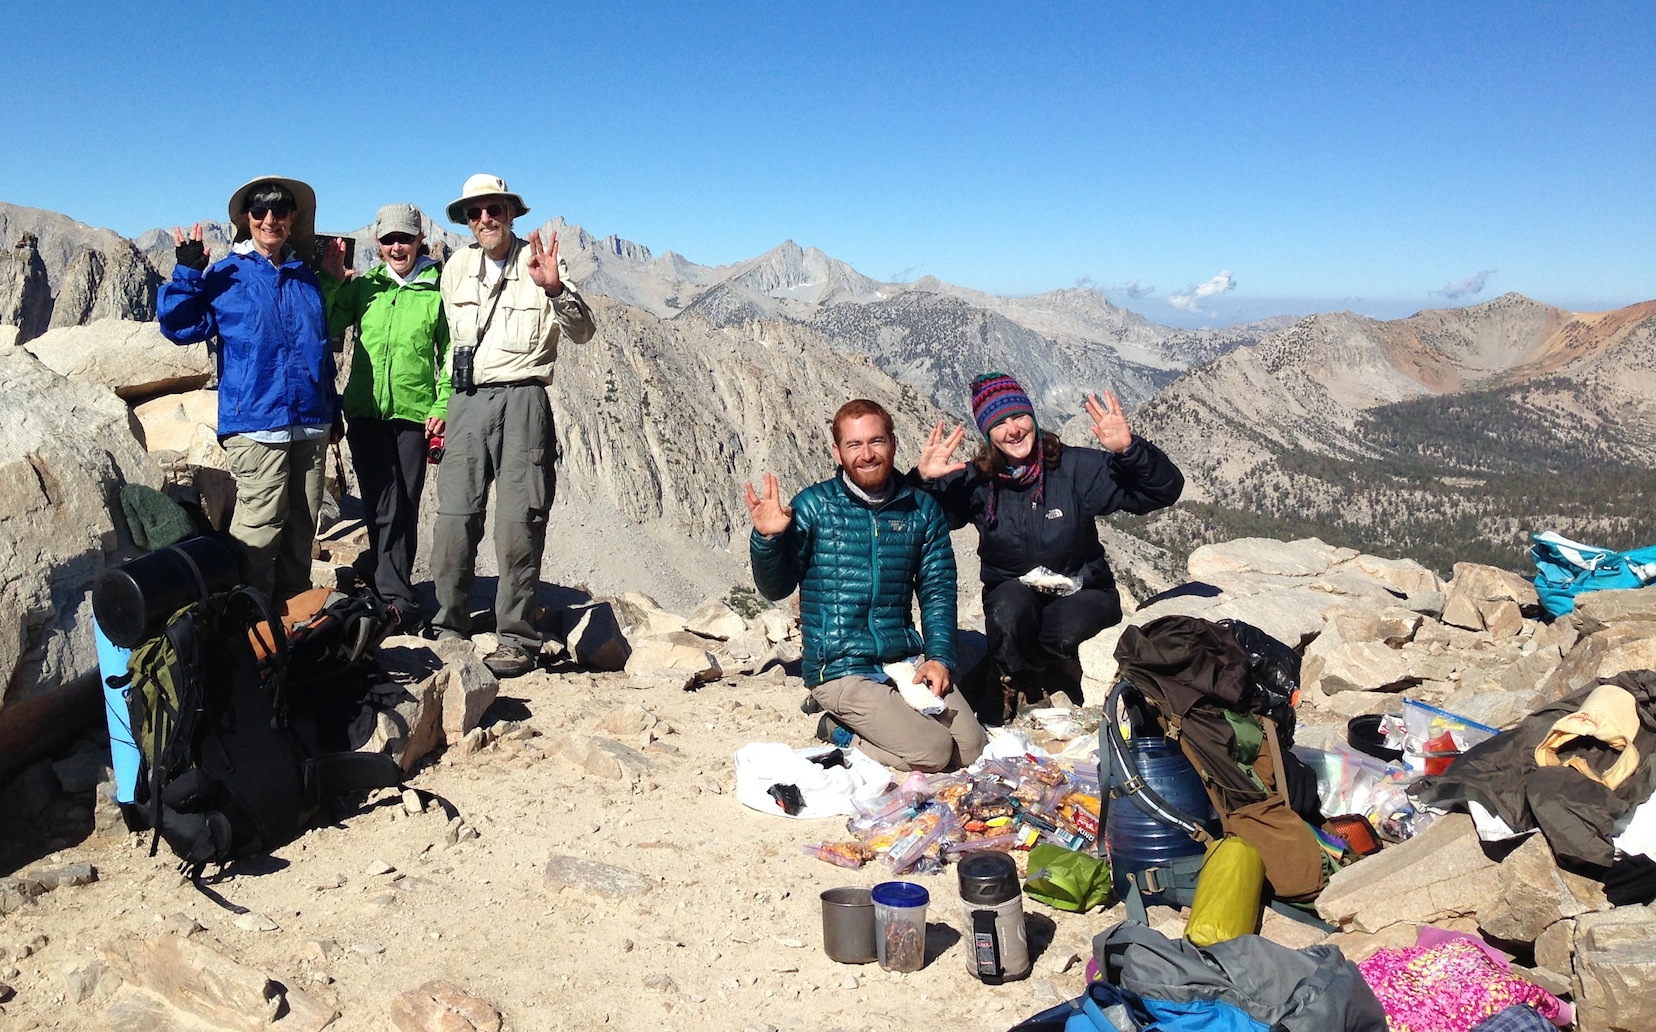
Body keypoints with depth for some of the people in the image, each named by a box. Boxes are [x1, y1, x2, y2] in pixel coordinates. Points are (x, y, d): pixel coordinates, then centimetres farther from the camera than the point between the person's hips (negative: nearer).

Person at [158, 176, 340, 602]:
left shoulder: (306, 278, 16)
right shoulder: (225, 275, 2)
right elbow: (180, 325, -4)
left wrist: (332, 409, 23)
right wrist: (188, 272, -13)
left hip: (310, 424, 5)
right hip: (256, 422, -5)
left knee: (302, 527, 10)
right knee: (259, 526, -8)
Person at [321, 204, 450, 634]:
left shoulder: (437, 291, 2)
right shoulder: (363, 286, 9)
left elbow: (451, 355, 4)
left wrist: (443, 407, -4)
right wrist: (332, 280, -4)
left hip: (415, 415, -1)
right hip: (366, 411, 1)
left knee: (404, 508, 5)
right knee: (382, 507, -1)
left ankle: (375, 570, 25)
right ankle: (398, 599, 4)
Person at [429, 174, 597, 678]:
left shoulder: (536, 263, 0)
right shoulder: (456, 268, 14)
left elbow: (583, 332, -10)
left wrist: (553, 288, -26)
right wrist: (445, 403, 24)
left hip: (522, 401, -4)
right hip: (467, 403, 4)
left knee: (518, 523, -7)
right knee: (453, 518, 0)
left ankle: (516, 639, -1)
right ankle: (450, 627, 12)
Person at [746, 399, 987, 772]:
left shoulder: (922, 509, 6)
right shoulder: (813, 506, -4)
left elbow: (938, 591, 9)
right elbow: (776, 588, -2)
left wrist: (940, 658, -4)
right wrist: (767, 539, -20)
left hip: (905, 661, 5)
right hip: (841, 671, -4)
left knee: (972, 748, -7)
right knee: (933, 752, -17)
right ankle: (838, 732, 7)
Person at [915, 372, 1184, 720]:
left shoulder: (1076, 467, -10)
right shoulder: (975, 482, -6)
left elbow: (1164, 491, -12)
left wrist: (1129, 449, -30)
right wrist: (923, 480, -31)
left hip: (1081, 592, -1)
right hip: (1011, 591, 1)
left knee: (1061, 635, -33)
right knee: (1010, 605, -34)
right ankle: (1018, 695, -6)